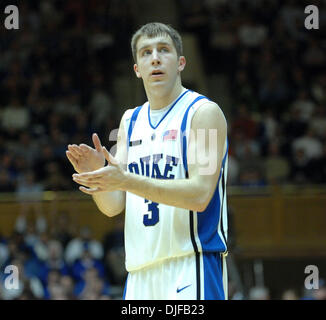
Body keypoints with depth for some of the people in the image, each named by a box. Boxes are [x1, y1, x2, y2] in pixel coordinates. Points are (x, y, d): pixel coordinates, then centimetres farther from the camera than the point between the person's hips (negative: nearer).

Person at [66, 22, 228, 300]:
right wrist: (96, 176, -12)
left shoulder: (205, 112, -3)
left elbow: (199, 195, -16)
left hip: (191, 266, -6)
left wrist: (126, 181, -23)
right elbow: (113, 206, 11)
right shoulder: (131, 120, 16)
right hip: (141, 273, 6)